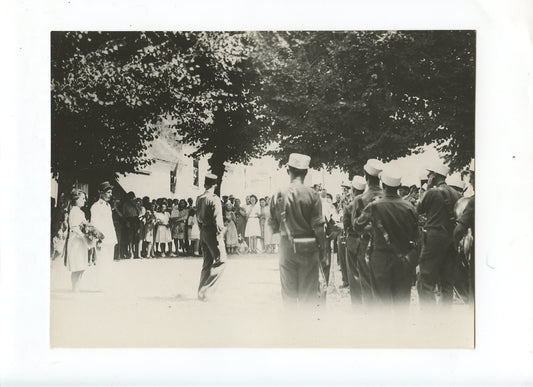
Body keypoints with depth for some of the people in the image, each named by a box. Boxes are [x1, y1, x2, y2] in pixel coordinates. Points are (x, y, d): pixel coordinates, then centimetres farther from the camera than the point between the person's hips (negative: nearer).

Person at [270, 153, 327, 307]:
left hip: (286, 247, 2)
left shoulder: (278, 195, -4)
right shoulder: (312, 194, -10)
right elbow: (318, 226, -10)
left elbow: (273, 227, 0)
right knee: (308, 293, 9)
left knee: (288, 292, 12)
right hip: (308, 248, -2)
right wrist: (323, 248, 1)